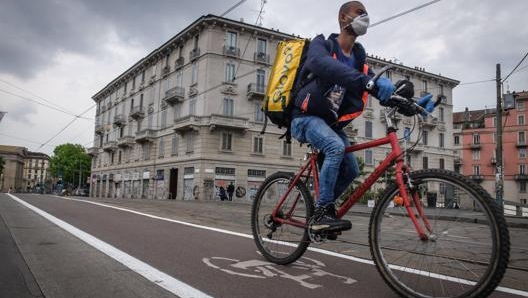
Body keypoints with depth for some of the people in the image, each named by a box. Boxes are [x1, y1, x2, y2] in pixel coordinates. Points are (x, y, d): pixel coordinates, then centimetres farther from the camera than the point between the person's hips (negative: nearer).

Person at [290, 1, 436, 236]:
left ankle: (321, 209, 20)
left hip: (331, 122, 7)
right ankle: (321, 213, -25)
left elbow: (381, 89, 3)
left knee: (351, 170, 0)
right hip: (307, 118, -7)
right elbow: (322, 64, -38)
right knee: (336, 147, -32)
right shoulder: (321, 45, -12)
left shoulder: (358, 58, 8)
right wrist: (366, 80, -53)